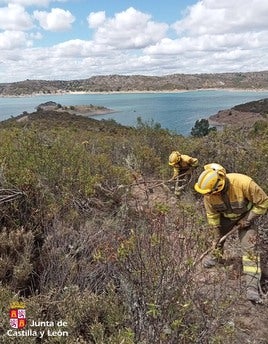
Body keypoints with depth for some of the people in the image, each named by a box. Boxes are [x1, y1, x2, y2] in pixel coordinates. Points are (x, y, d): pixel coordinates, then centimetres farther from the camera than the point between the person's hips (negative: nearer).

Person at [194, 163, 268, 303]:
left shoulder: (244, 183, -41)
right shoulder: (208, 193, -28)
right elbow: (212, 214, -11)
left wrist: (248, 219, -20)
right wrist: (216, 236, -6)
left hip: (246, 215, -3)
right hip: (226, 216, 4)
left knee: (249, 247, -12)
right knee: (217, 234, 12)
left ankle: (253, 285, -8)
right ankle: (216, 256, 44)